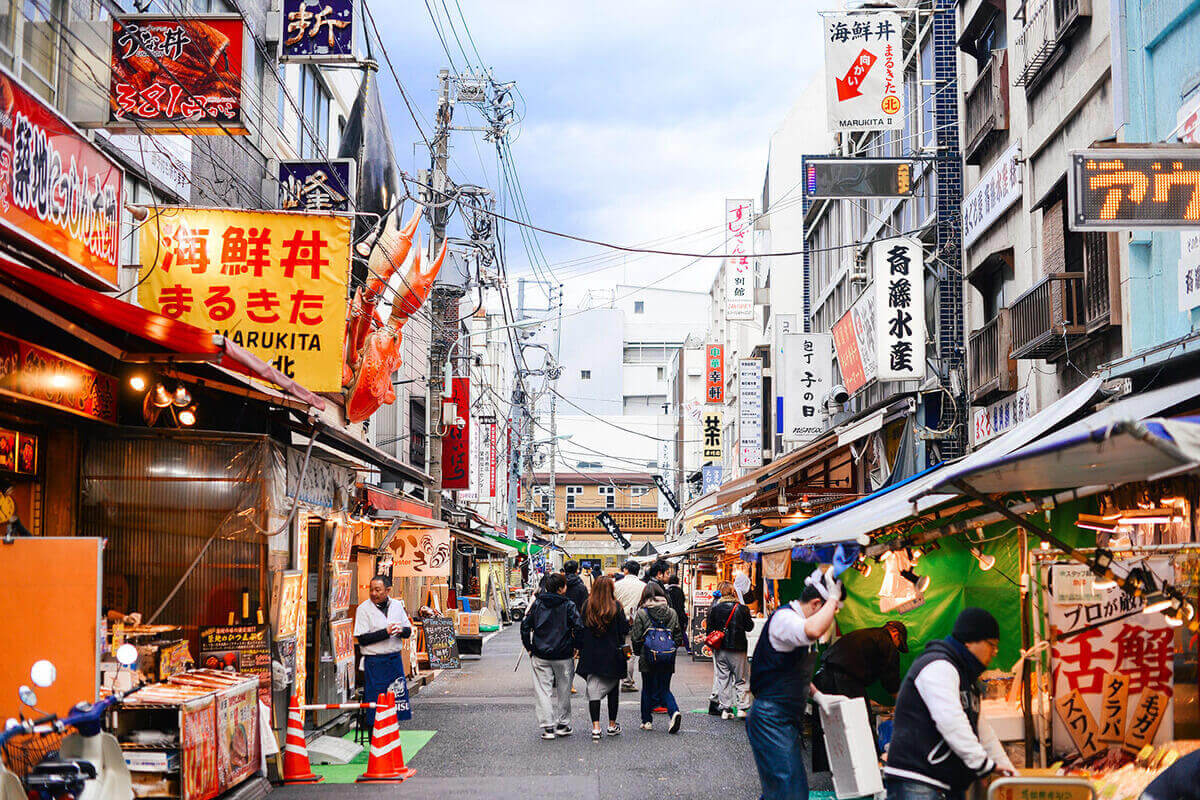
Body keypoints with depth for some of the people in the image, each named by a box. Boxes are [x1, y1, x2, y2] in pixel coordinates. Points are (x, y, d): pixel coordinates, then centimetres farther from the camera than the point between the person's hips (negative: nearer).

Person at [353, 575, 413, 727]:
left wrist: (401, 631, -12)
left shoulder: (397, 605, 7)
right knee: (375, 702, -1)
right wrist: (386, 632, -19)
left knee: (398, 697, 8)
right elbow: (362, 639, -13)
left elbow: (408, 631, 11)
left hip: (395, 659, 4)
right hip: (374, 662, -4)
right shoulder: (364, 608, -7)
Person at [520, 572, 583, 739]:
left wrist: (529, 647, 8)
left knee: (543, 690, 4)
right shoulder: (568, 606, -6)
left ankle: (548, 727, -4)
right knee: (563, 691, 14)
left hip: (540, 656, 1)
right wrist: (576, 646, 2)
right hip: (563, 656, -1)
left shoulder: (537, 604, 2)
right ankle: (563, 724, 22)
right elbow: (579, 627, -13)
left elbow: (525, 625, 1)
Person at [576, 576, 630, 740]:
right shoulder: (616, 607, -9)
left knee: (594, 690, 1)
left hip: (591, 655, 1)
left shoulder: (587, 606, -4)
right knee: (613, 689, 14)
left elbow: (580, 630, -1)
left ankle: (595, 727, -10)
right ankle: (612, 725, 22)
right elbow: (625, 630, -7)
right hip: (613, 656, -1)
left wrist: (580, 648, 8)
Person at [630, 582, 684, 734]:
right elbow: (678, 636, 6)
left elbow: (635, 637, -5)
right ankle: (674, 711, -14)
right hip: (668, 659, 2)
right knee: (664, 689, 11)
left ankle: (646, 720, 19)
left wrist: (638, 651, 12)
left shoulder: (641, 613, -7)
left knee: (648, 689, 12)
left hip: (648, 659, -2)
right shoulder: (671, 613, 4)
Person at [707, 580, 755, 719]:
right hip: (738, 650, -1)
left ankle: (725, 709, 6)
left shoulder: (714, 609, -4)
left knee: (722, 679, 8)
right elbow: (749, 627, 1)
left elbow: (710, 629, 1)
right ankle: (741, 708, 4)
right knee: (740, 680, 9)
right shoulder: (742, 608, -7)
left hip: (720, 649, 1)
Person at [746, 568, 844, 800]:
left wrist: (818, 696, 12)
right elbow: (813, 631, -40)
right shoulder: (784, 618, -16)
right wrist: (833, 598, -26)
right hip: (771, 719, -10)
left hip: (788, 719, 10)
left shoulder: (795, 620, 16)